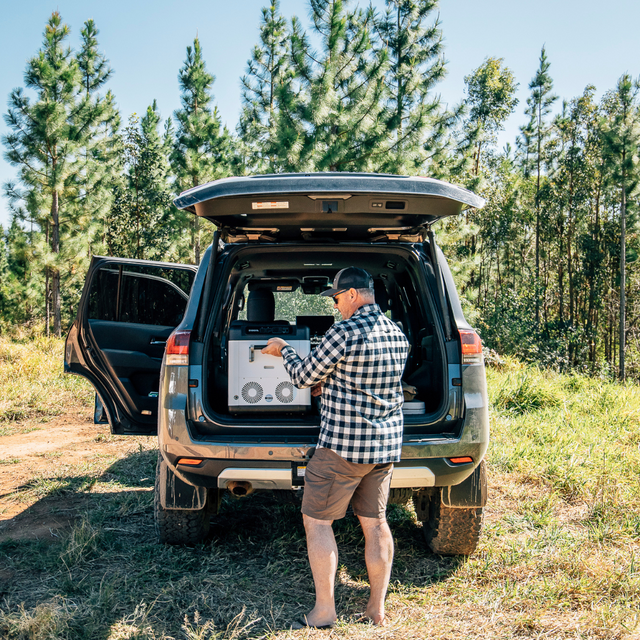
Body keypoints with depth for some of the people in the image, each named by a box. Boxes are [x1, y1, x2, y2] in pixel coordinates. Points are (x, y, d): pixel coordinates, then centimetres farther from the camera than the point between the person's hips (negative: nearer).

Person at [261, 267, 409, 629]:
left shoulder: (345, 332, -16)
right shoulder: (398, 335, 8)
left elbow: (305, 376, -6)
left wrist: (283, 351, 11)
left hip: (345, 445, -7)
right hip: (388, 443, 8)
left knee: (317, 521, 4)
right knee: (375, 522, 14)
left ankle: (324, 612, 8)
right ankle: (377, 608, 21)